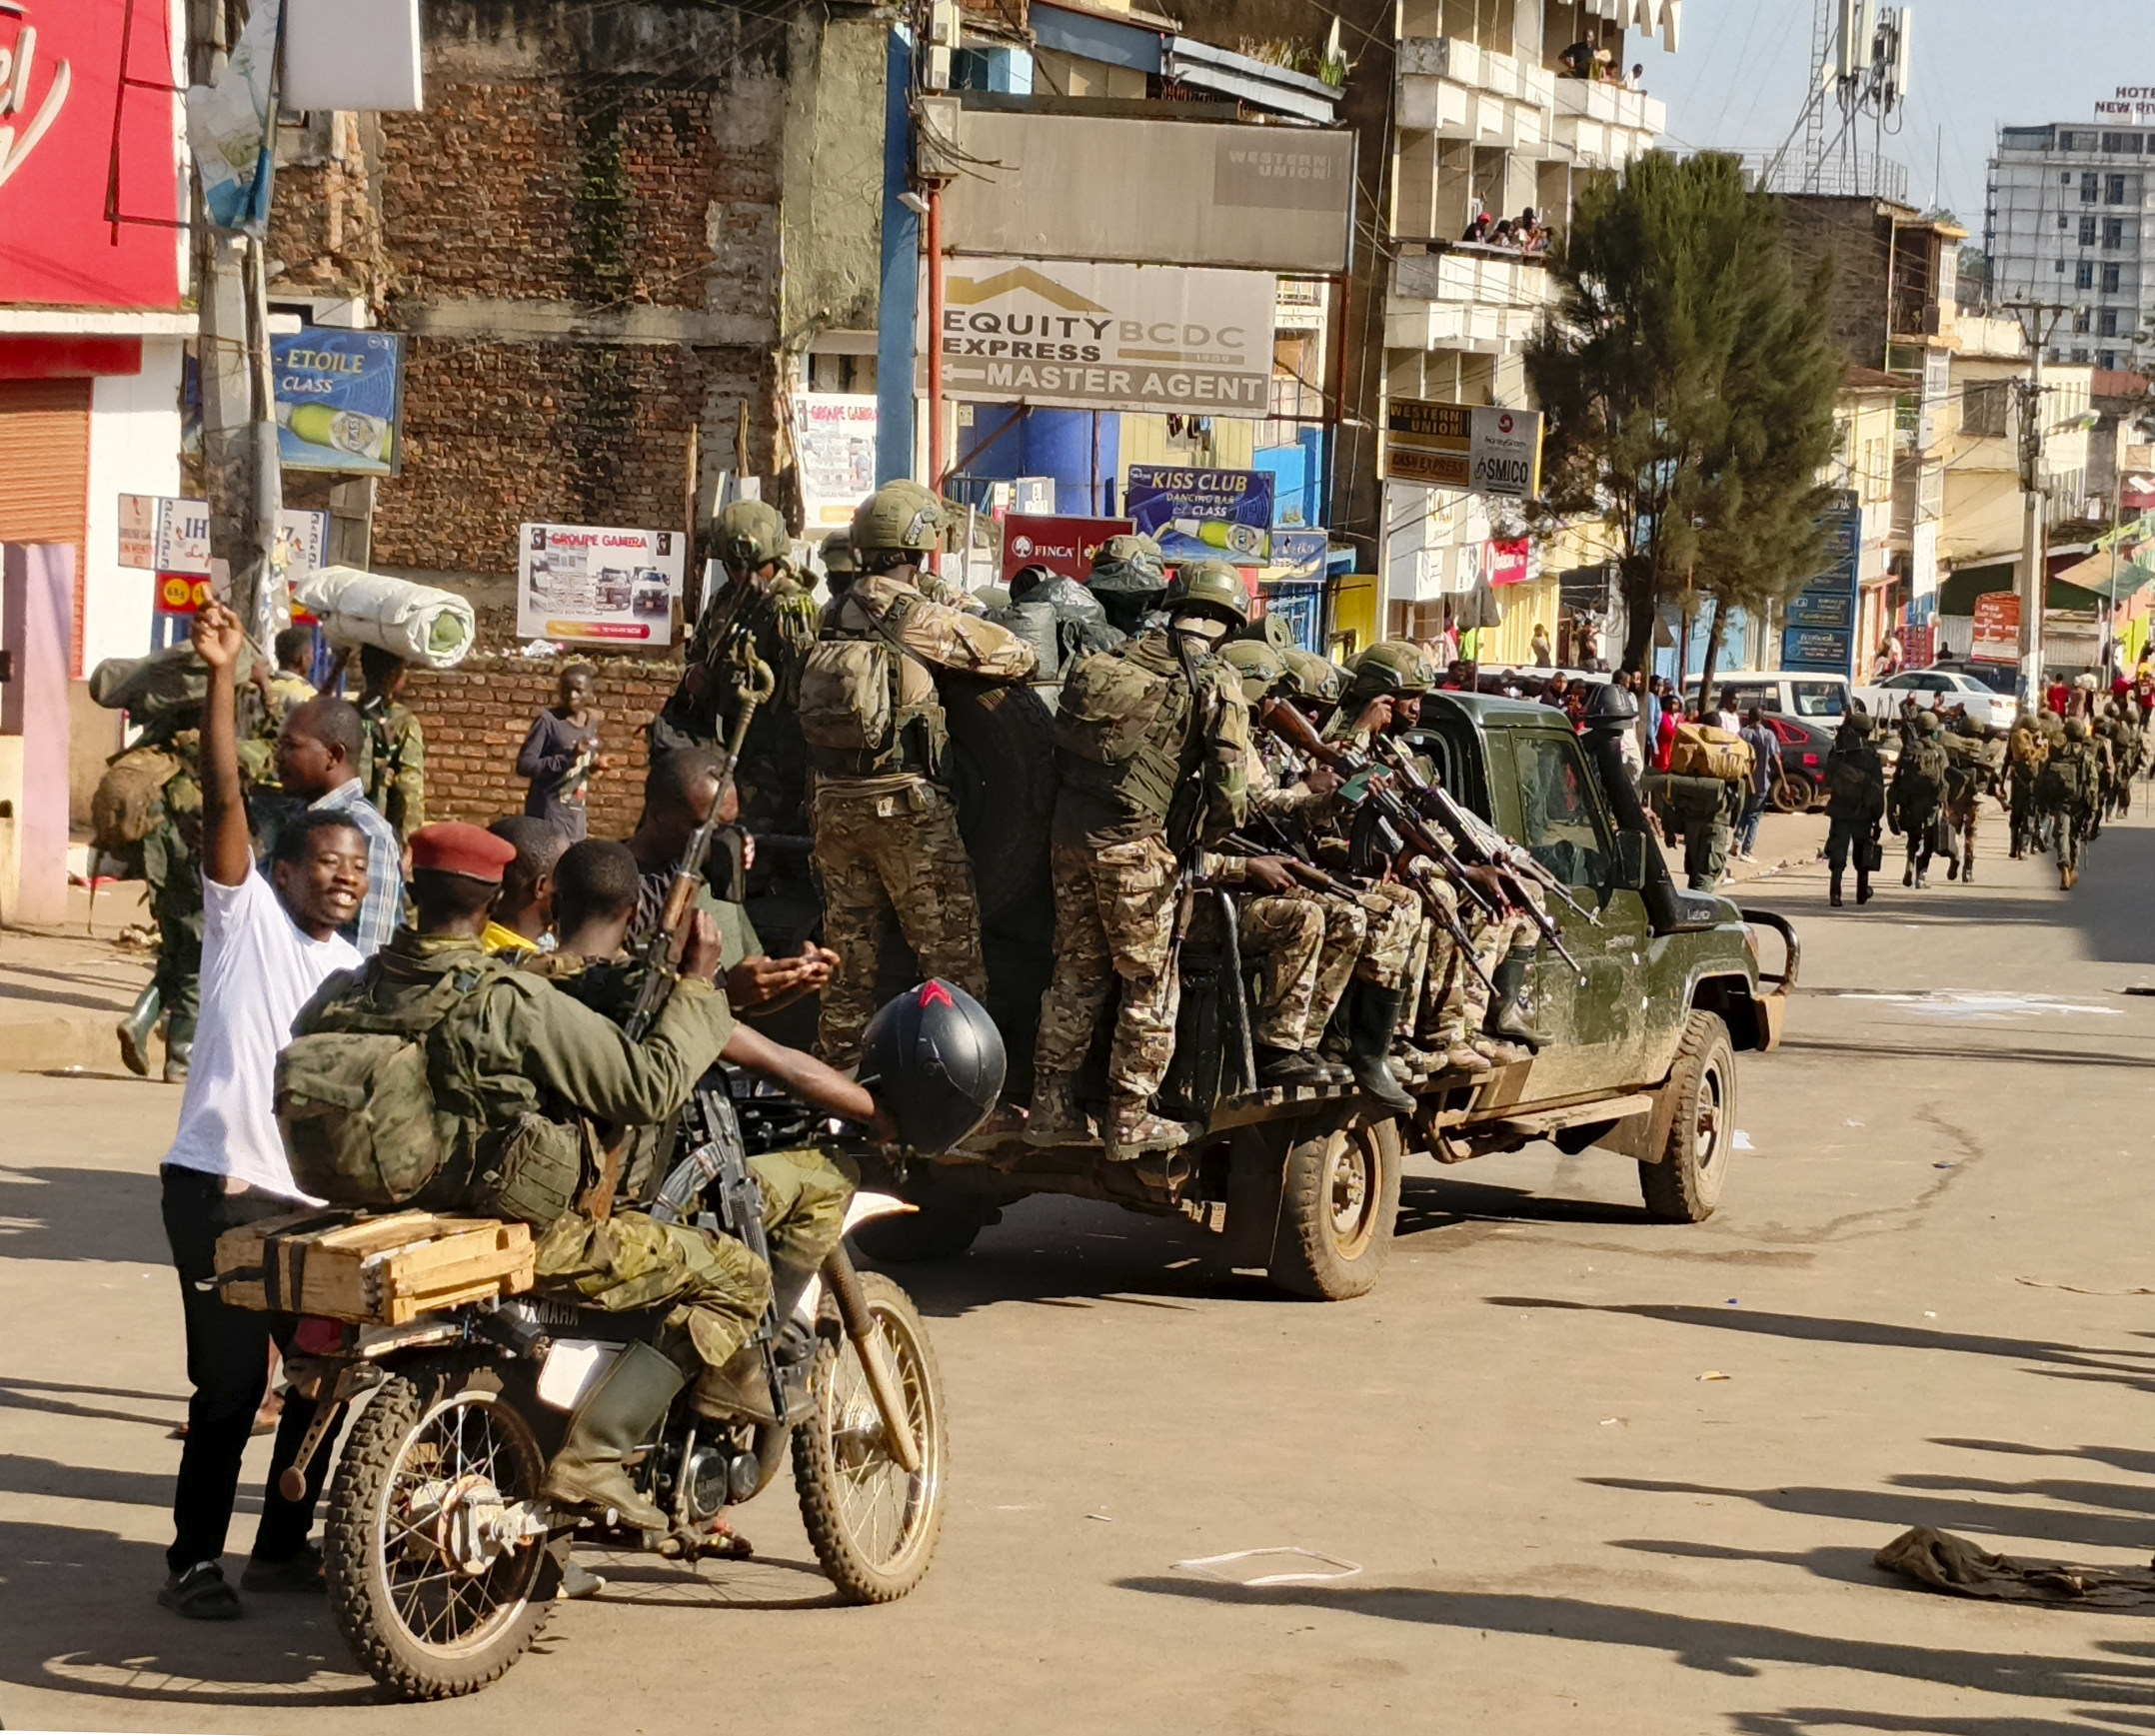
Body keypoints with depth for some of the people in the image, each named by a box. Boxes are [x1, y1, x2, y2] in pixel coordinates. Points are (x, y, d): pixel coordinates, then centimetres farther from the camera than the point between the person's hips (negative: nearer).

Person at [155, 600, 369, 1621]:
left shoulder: (356, 975, 17)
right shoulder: (245, 914, 0)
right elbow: (224, 800, -12)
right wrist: (222, 676, -21)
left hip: (314, 1197, 7)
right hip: (221, 1184, -6)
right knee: (230, 1382, -7)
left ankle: (281, 1546, 23)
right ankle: (193, 1560, 4)